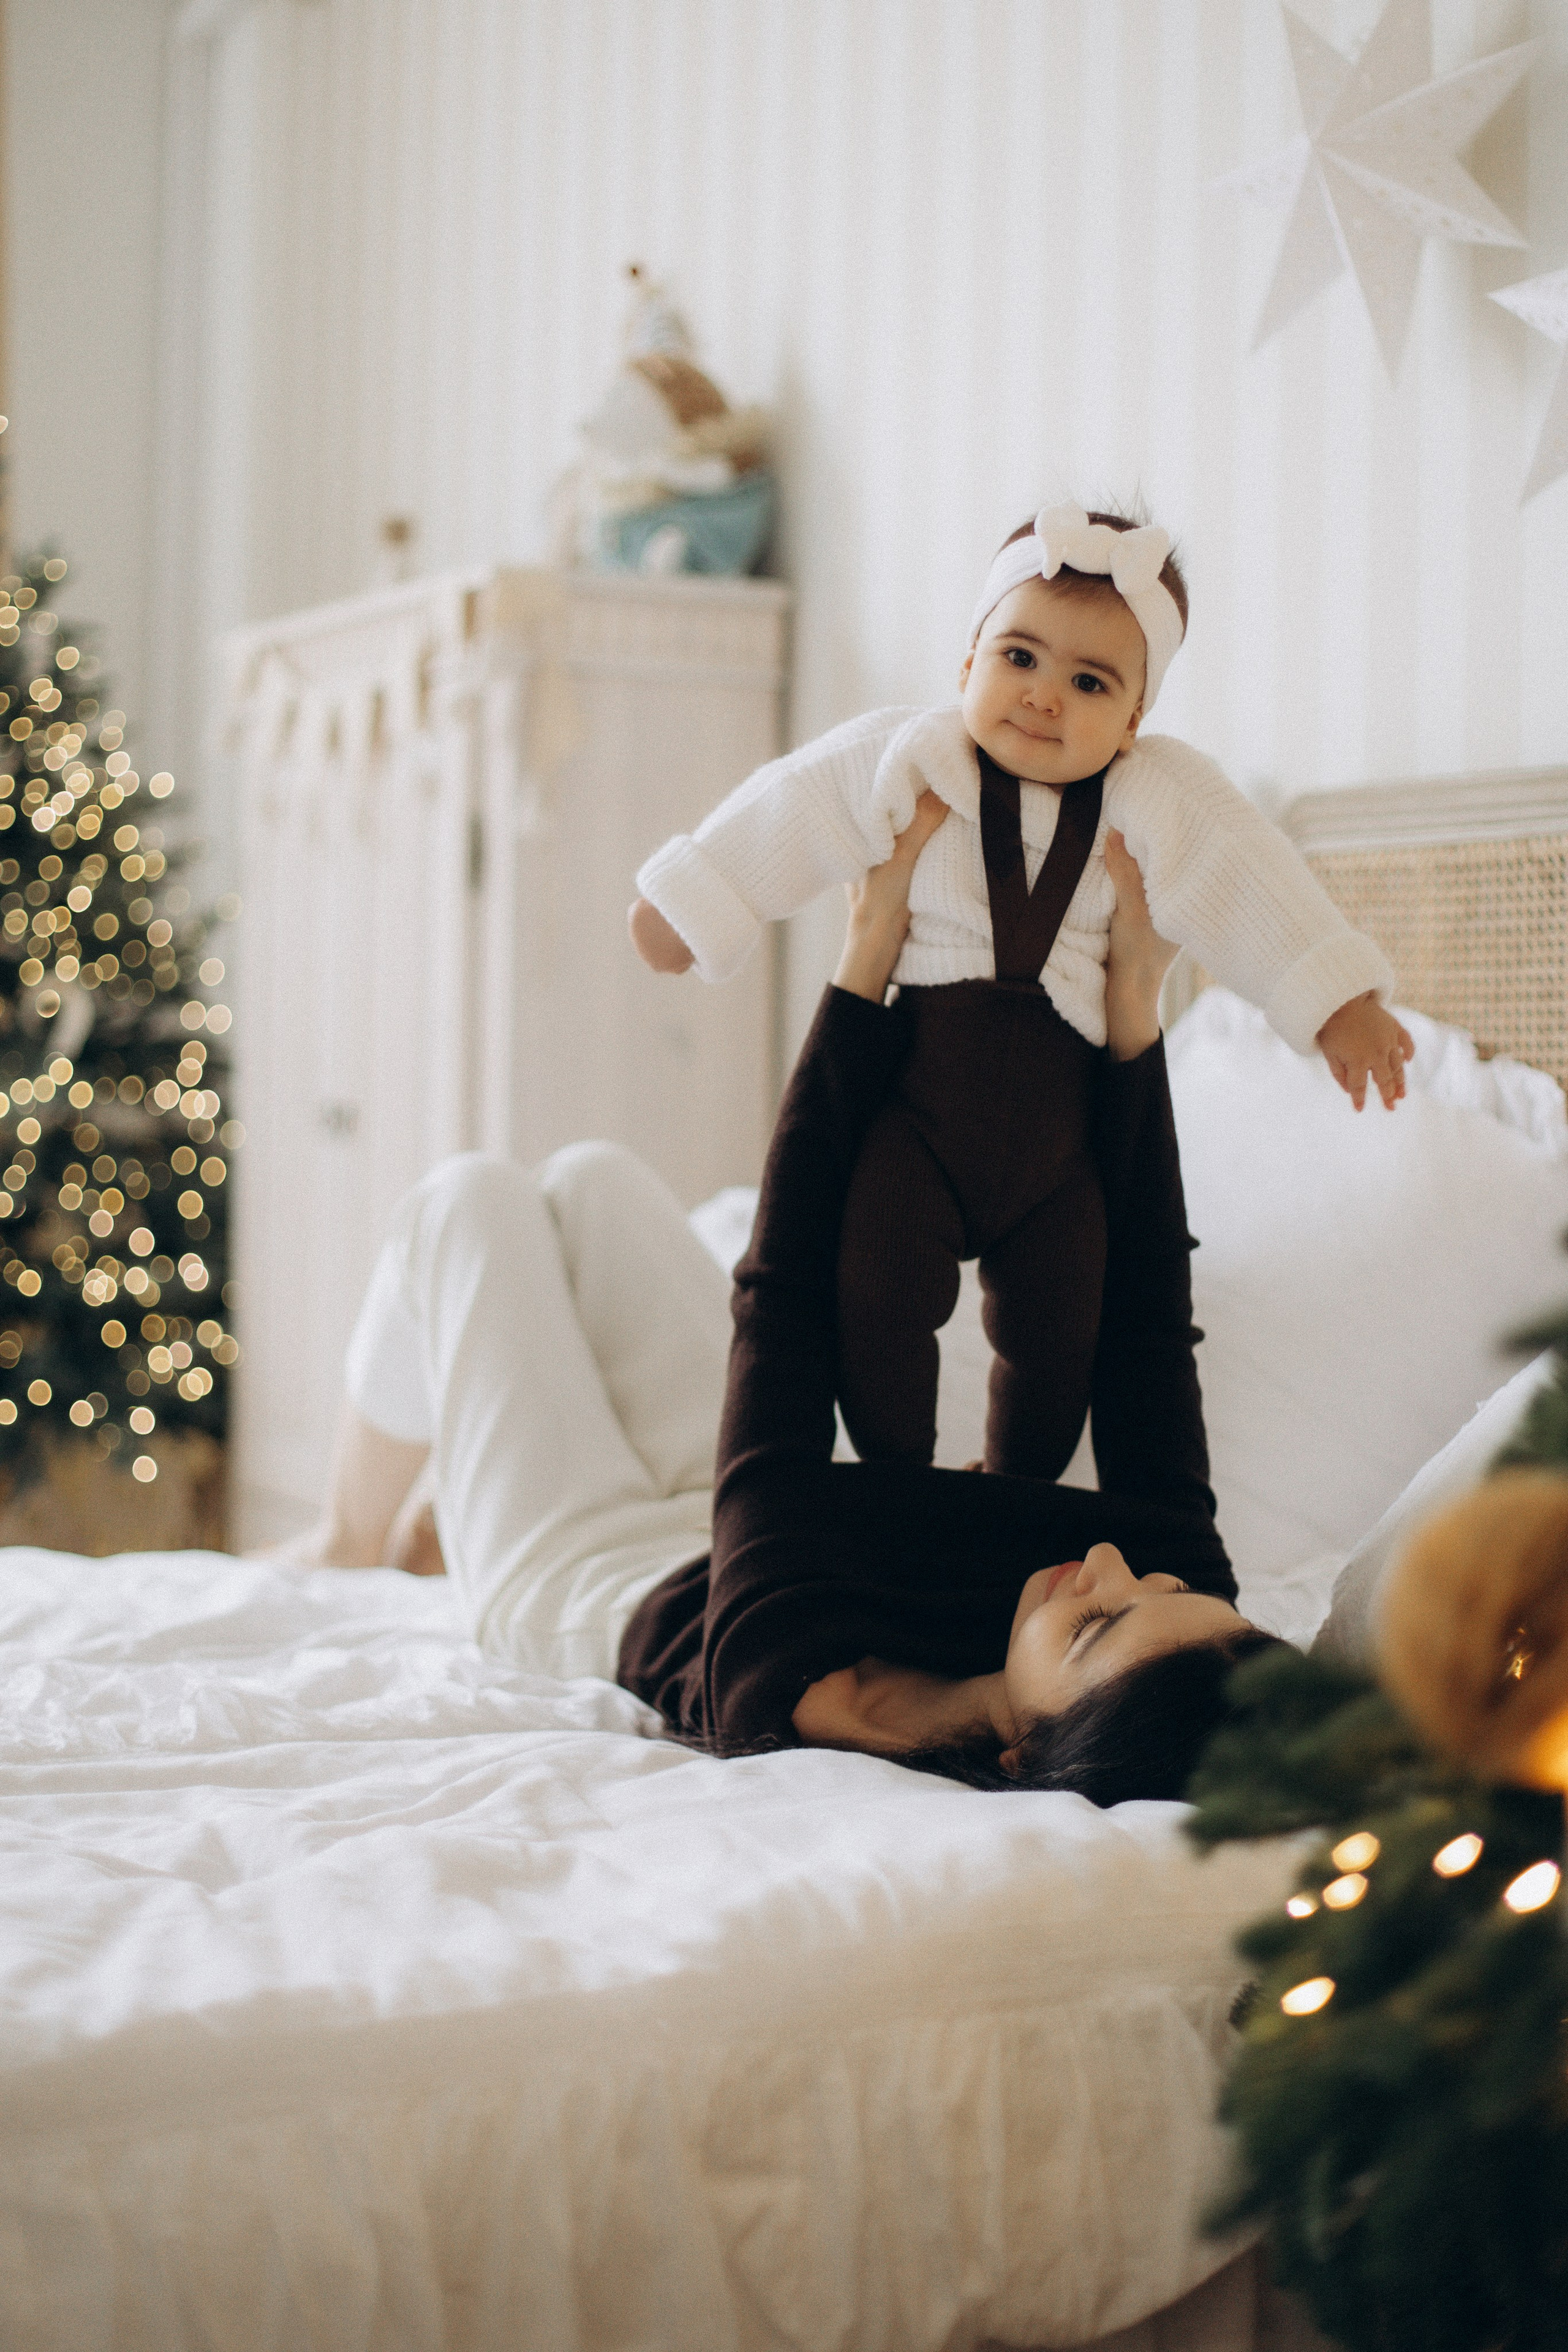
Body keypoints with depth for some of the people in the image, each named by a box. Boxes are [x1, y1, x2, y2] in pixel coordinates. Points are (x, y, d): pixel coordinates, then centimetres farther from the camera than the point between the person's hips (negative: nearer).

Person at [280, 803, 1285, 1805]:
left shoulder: (786, 1690, -49)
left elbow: (784, 1308, -38)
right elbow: (1150, 1333, -25)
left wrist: (868, 959, -30)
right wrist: (1135, 1008, -27)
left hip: (578, 1574, -4)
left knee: (471, 1201, 11)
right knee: (592, 1179, 16)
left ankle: (351, 1541, 37)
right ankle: (425, 1531, 42)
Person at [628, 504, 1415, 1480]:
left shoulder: (1159, 800, -3)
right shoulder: (901, 760, -6)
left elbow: (1253, 888, 1)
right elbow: (787, 820, 2)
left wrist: (1338, 1000, -3)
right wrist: (689, 901, 7)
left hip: (1056, 1138, 2)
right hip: (913, 1113, -2)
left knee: (1057, 1336, 9)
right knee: (878, 1296, -18)